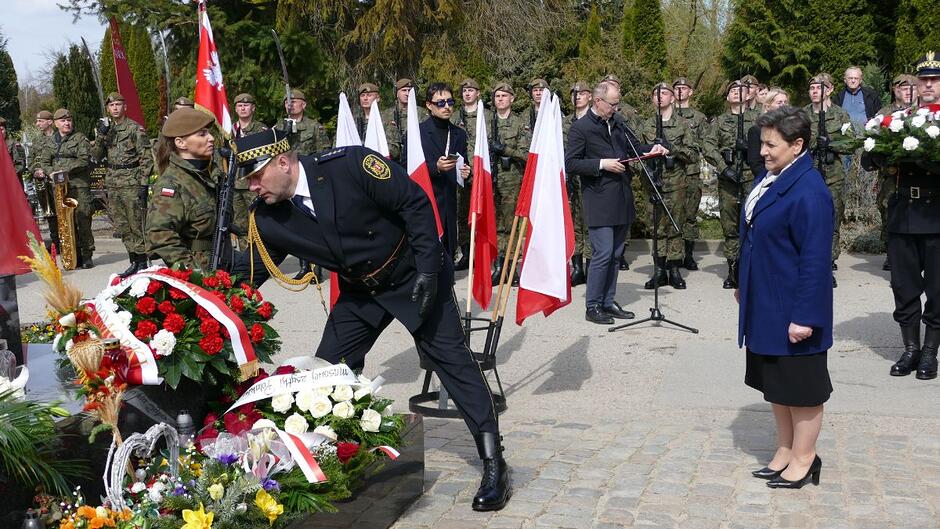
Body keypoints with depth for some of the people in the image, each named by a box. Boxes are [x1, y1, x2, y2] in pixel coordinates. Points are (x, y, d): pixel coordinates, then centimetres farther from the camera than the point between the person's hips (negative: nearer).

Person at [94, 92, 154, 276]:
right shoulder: (106, 128, 14)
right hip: (113, 184, 7)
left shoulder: (135, 128, -5)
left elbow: (146, 157, -8)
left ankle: (142, 262, 2)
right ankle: (134, 261, 17)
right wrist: (100, 135, -7)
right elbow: (97, 156, 9)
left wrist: (143, 183, -14)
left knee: (136, 224, -4)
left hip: (132, 183, -6)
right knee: (122, 226, 9)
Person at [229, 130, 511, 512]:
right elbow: (246, 274, 1)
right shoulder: (268, 220, -11)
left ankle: (493, 464, -1)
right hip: (361, 289, 6)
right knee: (329, 367, 3)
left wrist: (428, 268, -22)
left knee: (451, 357, -7)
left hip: (416, 274, -5)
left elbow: (414, 202, -21)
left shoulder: (348, 165, -27)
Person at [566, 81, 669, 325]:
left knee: (614, 254, 12)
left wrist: (653, 149, 4)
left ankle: (608, 302, 22)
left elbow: (634, 147, 24)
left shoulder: (618, 123, 13)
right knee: (603, 253, -9)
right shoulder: (580, 128, -7)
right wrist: (602, 164, -17)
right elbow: (570, 163, -12)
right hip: (599, 202, -7)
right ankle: (592, 306, 2)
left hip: (622, 200, 7)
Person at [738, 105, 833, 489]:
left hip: (792, 311, -9)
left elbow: (815, 260, -22)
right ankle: (785, 451, 33)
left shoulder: (809, 192, -22)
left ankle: (803, 460, 22)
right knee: (776, 384, 18)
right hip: (766, 305, 9)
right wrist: (744, 285, 19)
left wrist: (804, 316, -22)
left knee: (801, 387, 7)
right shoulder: (769, 177, 6)